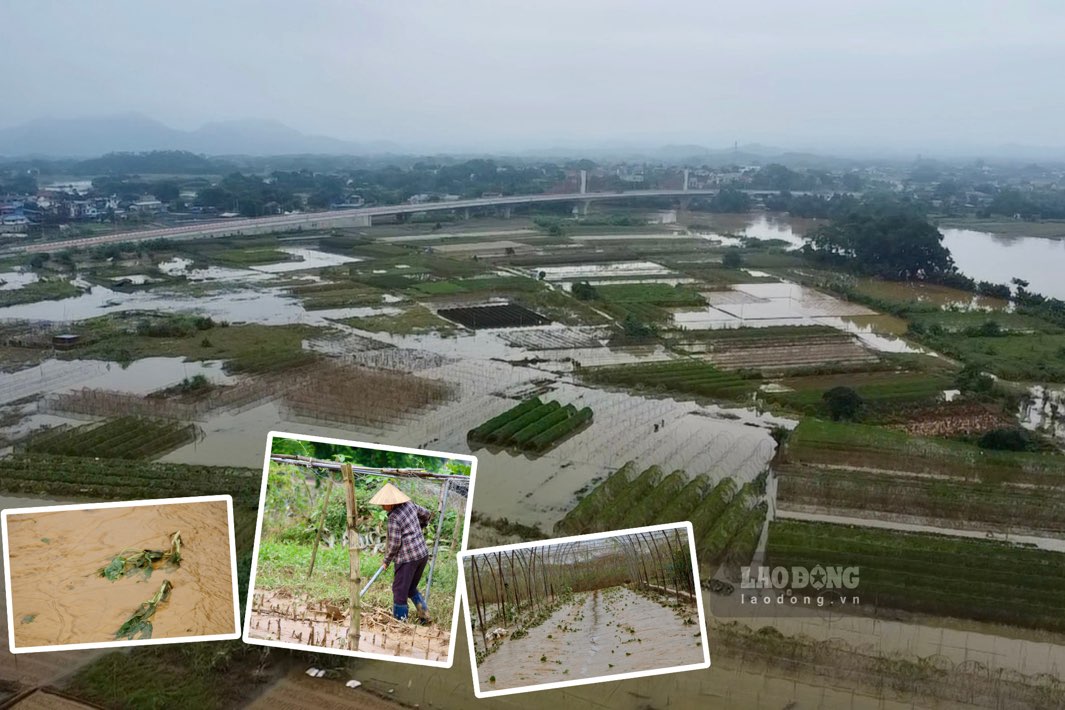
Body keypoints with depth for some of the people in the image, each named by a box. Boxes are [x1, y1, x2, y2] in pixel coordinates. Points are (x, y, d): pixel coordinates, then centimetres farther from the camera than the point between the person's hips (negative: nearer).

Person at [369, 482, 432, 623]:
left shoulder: (393, 518, -17)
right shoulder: (409, 504, 4)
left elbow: (394, 544, -14)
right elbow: (426, 515, 20)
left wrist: (386, 561, 1)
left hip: (407, 558, -8)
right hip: (422, 553, 8)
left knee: (399, 590, 5)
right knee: (411, 587, 22)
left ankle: (400, 620, 11)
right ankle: (424, 613, 16)